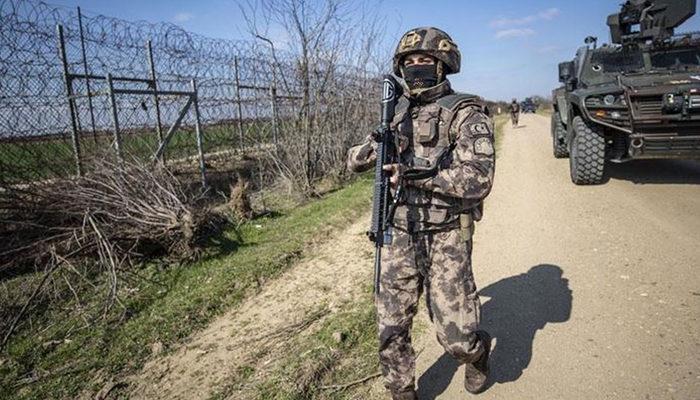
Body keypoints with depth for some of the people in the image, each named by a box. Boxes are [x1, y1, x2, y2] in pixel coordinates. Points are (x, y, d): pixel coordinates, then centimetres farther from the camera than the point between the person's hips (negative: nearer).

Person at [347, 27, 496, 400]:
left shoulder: (465, 113, -5)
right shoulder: (398, 114, 10)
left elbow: (477, 180, -18)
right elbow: (355, 161, 16)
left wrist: (416, 175, -22)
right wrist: (375, 145, -6)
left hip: (445, 238, -4)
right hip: (400, 236, 4)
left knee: (456, 337, 1)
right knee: (391, 329, 7)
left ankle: (478, 351, 37)